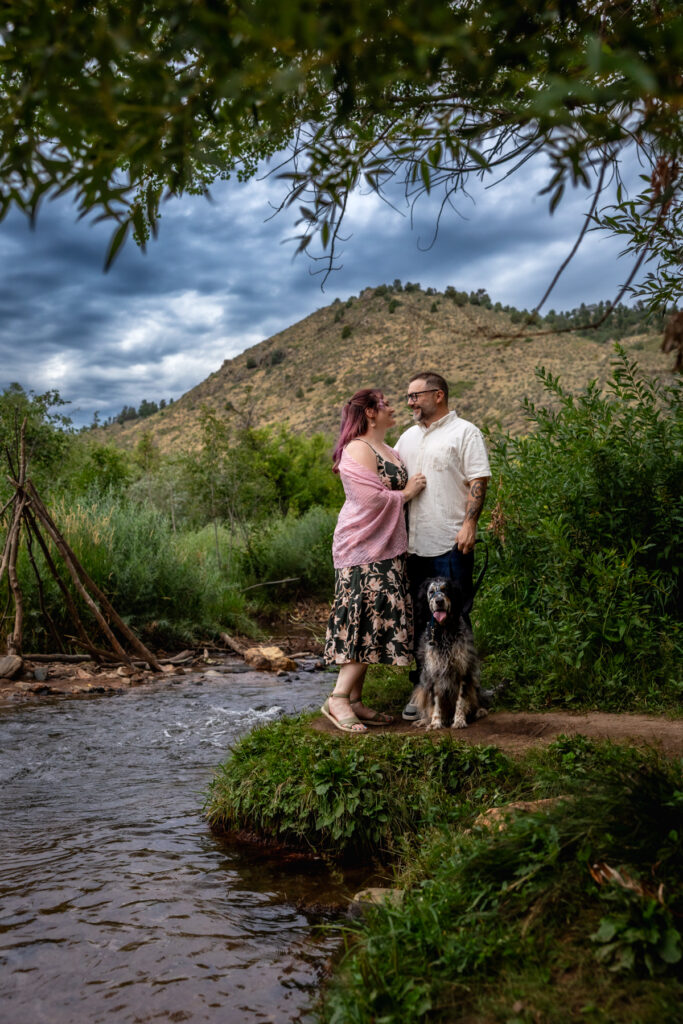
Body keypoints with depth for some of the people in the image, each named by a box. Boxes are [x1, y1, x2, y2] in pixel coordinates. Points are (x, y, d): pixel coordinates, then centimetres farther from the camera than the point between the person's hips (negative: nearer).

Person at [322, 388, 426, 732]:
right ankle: (338, 699, -9)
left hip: (387, 550, 9)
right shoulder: (358, 450, -11)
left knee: (376, 623, 7)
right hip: (363, 552, -9)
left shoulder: (389, 451, 19)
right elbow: (373, 499, -19)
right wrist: (407, 492, -6)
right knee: (370, 621, -14)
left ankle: (354, 701, 11)